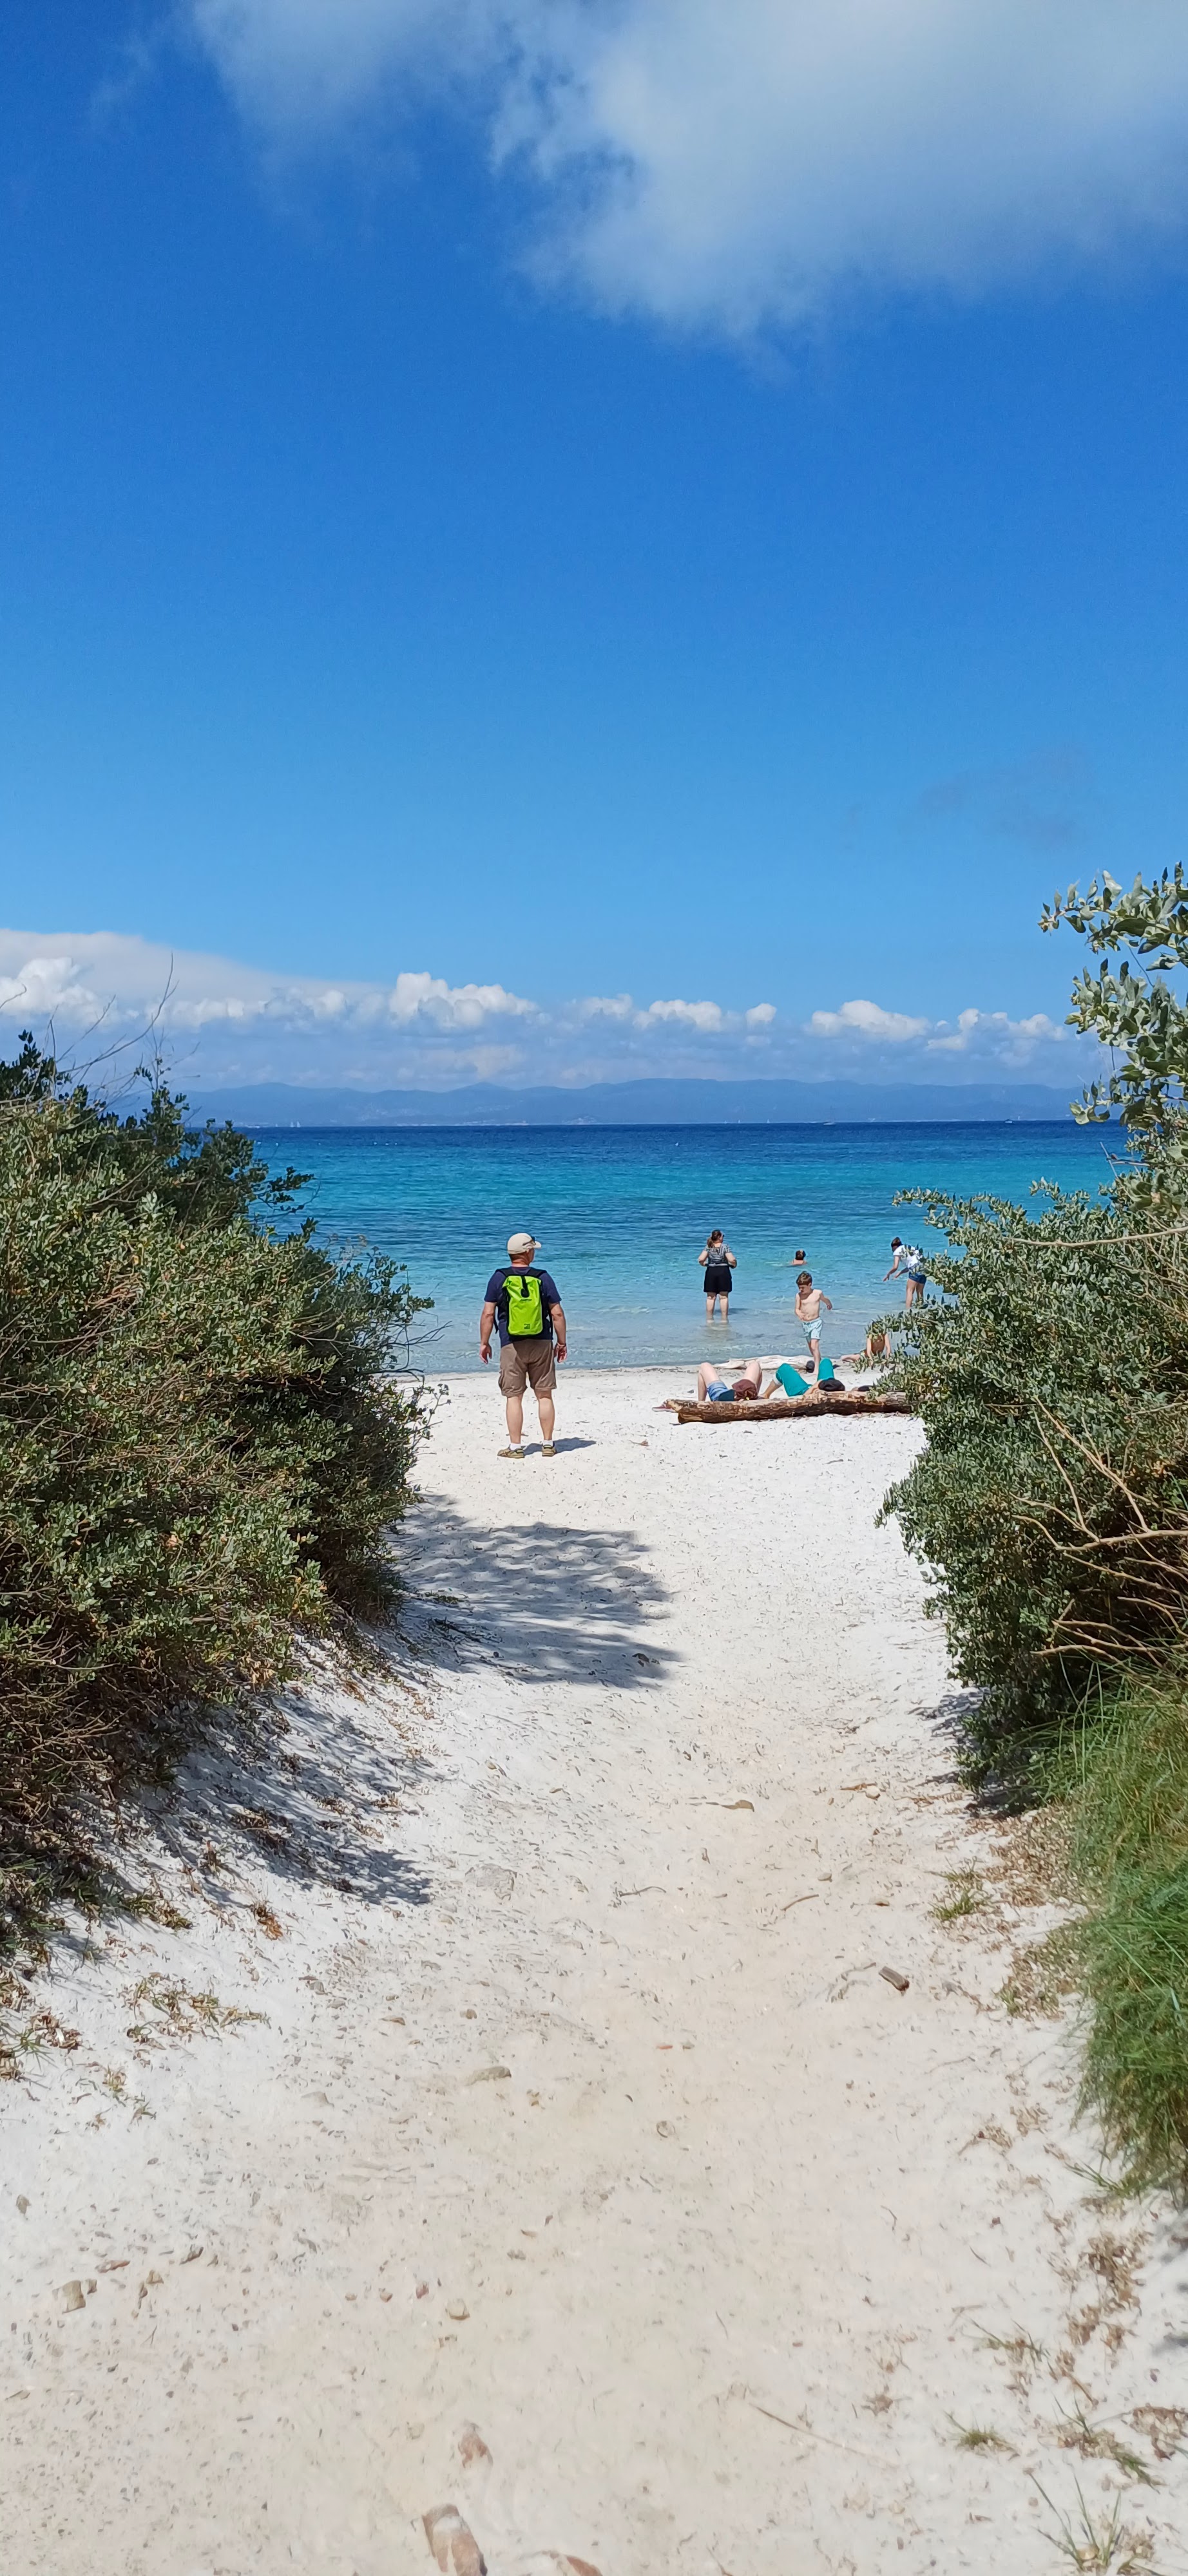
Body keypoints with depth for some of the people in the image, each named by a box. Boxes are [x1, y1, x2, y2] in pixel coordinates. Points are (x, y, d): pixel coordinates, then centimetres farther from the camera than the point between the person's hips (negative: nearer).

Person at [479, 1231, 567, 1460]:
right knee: (544, 1395, 8)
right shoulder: (543, 1278, -1)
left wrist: (484, 1343, 5)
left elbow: (488, 1314, -4)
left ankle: (515, 1447, 4)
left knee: (514, 1397, 3)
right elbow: (557, 1314, -1)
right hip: (542, 1344, 1)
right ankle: (548, 1444, 12)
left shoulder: (499, 1278, -2)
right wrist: (562, 1342, 9)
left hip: (511, 1346, -1)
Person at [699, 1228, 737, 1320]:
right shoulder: (725, 1246, -7)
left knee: (710, 1297, 9)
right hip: (723, 1271, -2)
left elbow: (701, 1259, -8)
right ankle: (724, 1319, 5)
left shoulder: (708, 1247, 0)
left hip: (711, 1272, 2)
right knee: (724, 1297, 4)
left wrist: (704, 1264, 12)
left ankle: (709, 1319, 12)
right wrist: (734, 1265, 6)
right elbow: (732, 1260, -15)